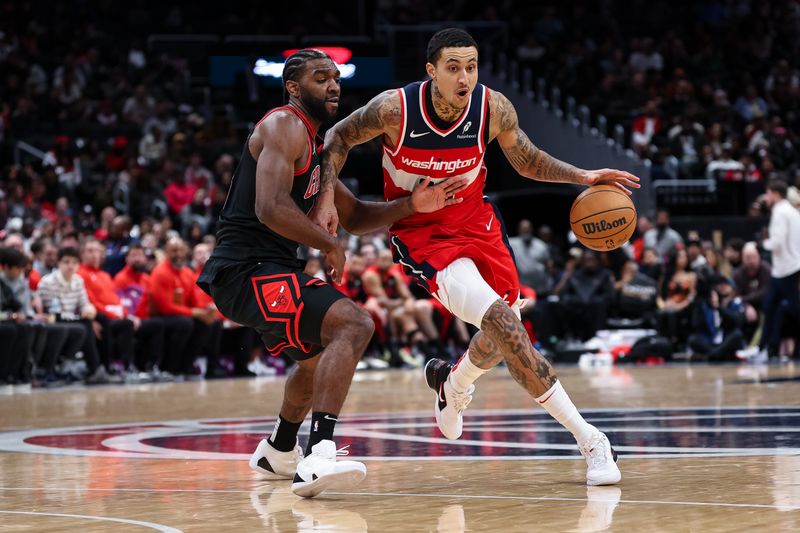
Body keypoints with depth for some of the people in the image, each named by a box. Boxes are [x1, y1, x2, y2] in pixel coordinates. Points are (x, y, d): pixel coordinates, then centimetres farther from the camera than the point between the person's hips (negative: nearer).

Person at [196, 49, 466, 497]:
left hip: (265, 271, 11)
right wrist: (330, 244, -14)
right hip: (248, 270, -11)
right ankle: (317, 458, -37)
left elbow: (354, 216, 24)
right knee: (353, 324, -27)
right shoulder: (284, 126, -10)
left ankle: (279, 451, 52)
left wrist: (412, 206, 9)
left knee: (321, 352, 33)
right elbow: (270, 208, -24)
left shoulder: (312, 144, 21)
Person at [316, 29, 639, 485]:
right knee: (502, 323, -23)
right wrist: (327, 197, -15)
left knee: (505, 334, 15)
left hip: (475, 221, 5)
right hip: (422, 235, -5)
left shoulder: (494, 109, -14)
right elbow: (339, 137, -5)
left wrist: (582, 177, -10)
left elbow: (527, 160, 4)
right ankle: (588, 439, -22)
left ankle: (452, 384, 52)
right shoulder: (394, 109, -22)